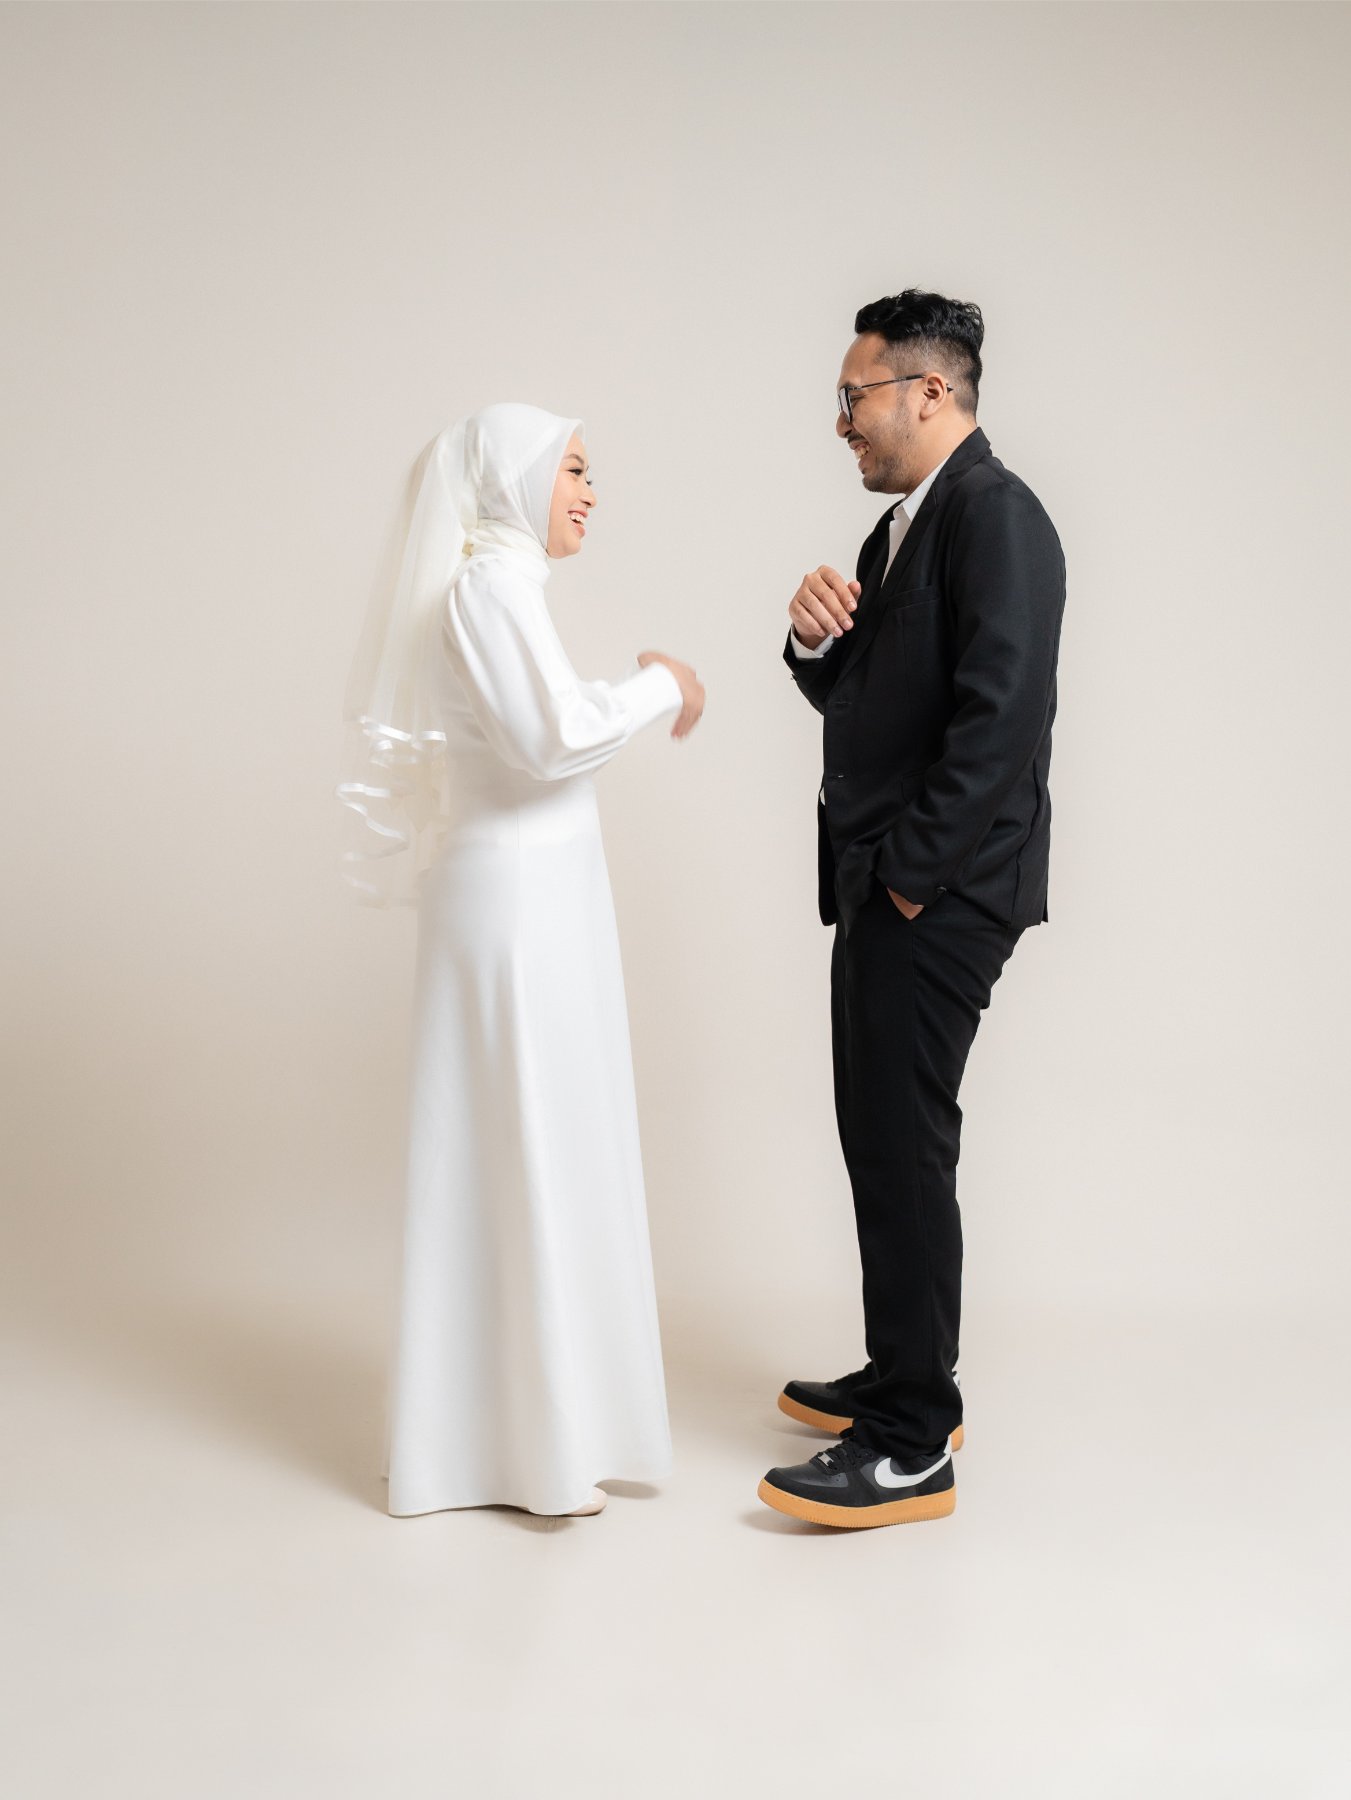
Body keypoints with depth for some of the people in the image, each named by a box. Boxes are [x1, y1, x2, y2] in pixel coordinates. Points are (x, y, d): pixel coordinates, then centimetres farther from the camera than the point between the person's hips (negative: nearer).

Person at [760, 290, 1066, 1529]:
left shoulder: (996, 517, -14)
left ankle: (912, 1448, 1)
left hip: (938, 897, -10)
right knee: (881, 1138, 16)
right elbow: (854, 701, 20)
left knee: (904, 1149, -7)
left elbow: (1001, 715, -23)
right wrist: (817, 636, -2)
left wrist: (913, 873, -18)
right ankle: (904, 1378, 29)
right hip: (886, 884, 10)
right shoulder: (905, 523, 17)